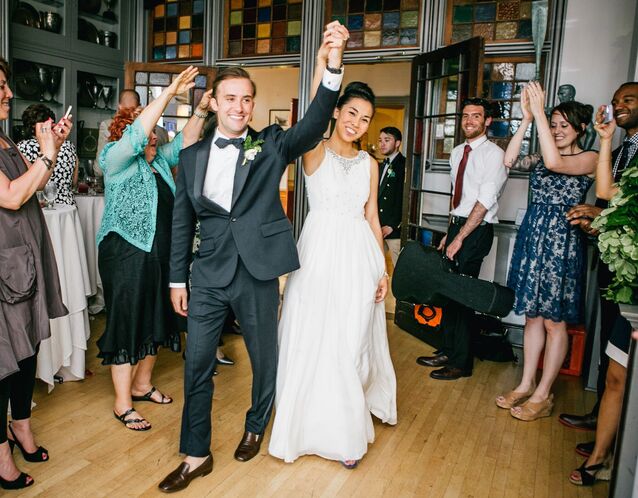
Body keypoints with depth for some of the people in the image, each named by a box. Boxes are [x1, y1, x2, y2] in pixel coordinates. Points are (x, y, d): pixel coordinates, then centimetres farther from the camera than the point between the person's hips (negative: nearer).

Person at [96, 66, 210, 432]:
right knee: (127, 323, -1)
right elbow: (136, 134, -23)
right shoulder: (116, 158, -7)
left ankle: (142, 384, 32)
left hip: (160, 254, 8)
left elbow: (185, 142, 8)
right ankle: (123, 405, 10)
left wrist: (200, 111, -7)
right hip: (126, 254, -7)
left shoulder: (159, 159, 13)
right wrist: (169, 93, -25)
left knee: (155, 320, 15)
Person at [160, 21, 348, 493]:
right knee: (197, 364, 7)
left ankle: (256, 428, 42)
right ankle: (197, 455, 26)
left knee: (264, 358, 14)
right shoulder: (193, 156, 6)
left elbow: (314, 125, -19)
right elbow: (182, 222, 10)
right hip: (208, 276, 2)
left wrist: (334, 66, -33)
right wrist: (178, 279, 9)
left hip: (258, 274, -2)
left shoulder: (271, 146, -1)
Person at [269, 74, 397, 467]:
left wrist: (382, 270, 8)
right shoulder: (316, 152, -1)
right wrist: (323, 66, -36)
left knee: (352, 343, 7)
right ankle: (311, 423, 26)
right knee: (313, 340, 5)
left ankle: (346, 432, 24)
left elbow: (372, 217, 11)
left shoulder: (369, 163, 10)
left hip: (358, 257, 3)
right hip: (319, 254, -2)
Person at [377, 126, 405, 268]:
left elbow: (404, 199, -14)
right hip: (378, 229, 8)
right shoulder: (381, 166, 19)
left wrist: (392, 225, -15)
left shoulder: (404, 165, -7)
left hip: (396, 230, -8)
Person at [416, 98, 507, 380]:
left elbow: (484, 202, -17)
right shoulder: (457, 153, 13)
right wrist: (448, 234, 12)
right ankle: (448, 351, 26)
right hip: (457, 225, 7)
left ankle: (462, 363, 11)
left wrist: (459, 239, -18)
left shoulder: (494, 154, -10)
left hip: (477, 230, -7)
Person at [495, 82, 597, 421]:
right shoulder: (541, 158, 12)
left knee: (554, 321, 2)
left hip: (561, 240, -6)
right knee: (532, 315, 12)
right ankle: (526, 385, 23)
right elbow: (510, 161, -6)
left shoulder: (589, 159, -5)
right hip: (532, 236, 6)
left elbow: (555, 163, -25)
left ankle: (543, 395, 13)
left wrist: (538, 112, -21)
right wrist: (526, 119, -9)